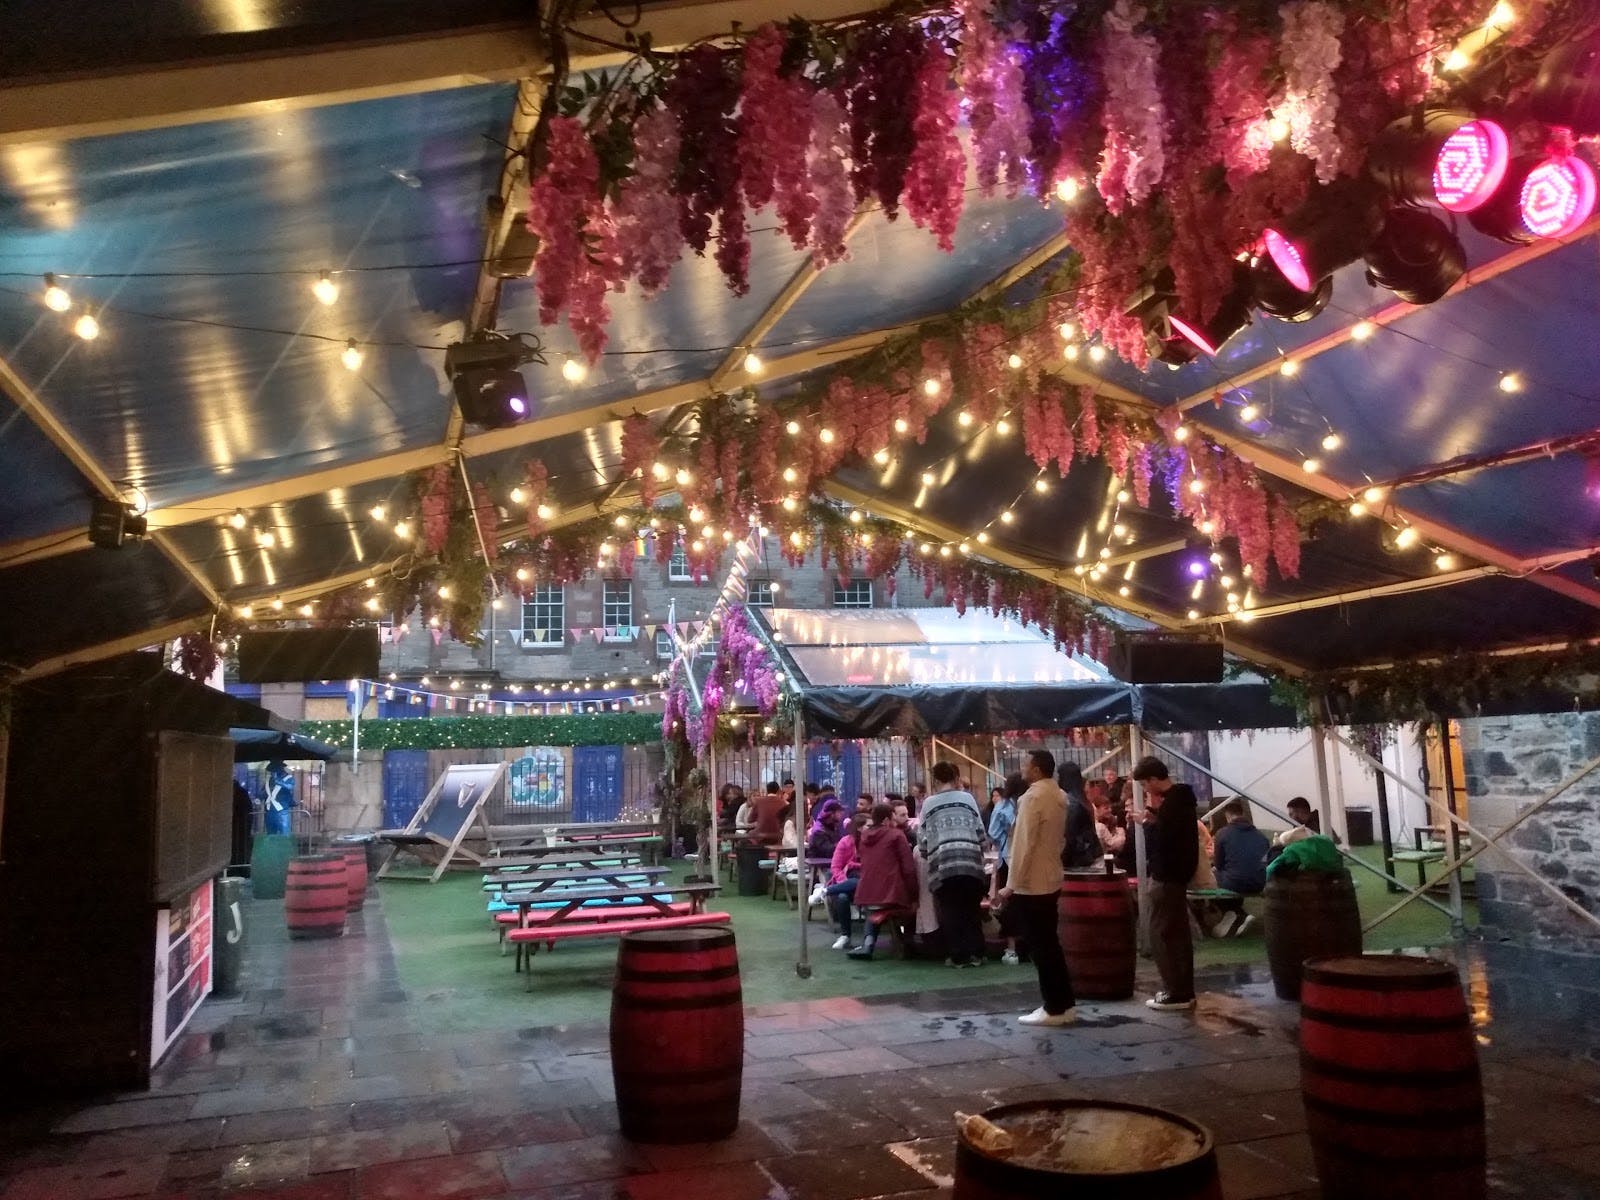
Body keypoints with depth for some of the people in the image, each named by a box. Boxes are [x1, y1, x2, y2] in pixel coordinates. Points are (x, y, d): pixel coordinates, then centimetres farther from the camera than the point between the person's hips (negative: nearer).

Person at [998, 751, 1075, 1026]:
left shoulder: (1033, 797, -18)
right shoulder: (1059, 796, 8)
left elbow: (1024, 844, -20)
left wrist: (1011, 884, -16)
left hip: (1030, 883, -9)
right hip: (1051, 879, 9)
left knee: (1040, 946, -1)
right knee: (1049, 944, 15)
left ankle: (1054, 1008, 5)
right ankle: (1064, 1004, 20)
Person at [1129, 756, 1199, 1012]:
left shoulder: (1173, 801, -19)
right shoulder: (1180, 797, 12)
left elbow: (1165, 837, -27)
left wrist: (1149, 821, -14)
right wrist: (1154, 818, 2)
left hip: (1166, 875, -10)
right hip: (1173, 873, 11)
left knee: (1159, 934, -5)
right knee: (1177, 933, 14)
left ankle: (1176, 993, -2)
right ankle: (1182, 990, 21)